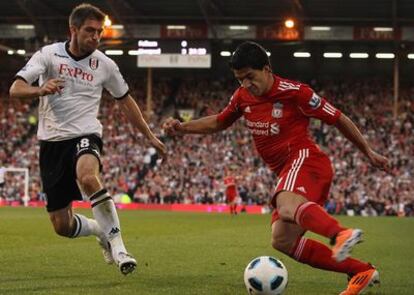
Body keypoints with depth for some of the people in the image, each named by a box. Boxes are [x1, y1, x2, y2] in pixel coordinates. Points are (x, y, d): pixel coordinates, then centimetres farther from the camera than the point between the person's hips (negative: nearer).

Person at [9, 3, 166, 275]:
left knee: (87, 177, -39)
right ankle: (101, 230, 36)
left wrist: (150, 136, 20)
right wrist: (41, 90, -35)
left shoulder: (104, 65, 2)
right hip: (52, 141, 1)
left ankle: (117, 245, -29)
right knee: (62, 226, 2)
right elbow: (15, 89, -13)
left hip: (85, 136, -1)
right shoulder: (49, 54, -3)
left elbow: (125, 100, 18)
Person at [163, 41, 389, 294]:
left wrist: (370, 153, 4)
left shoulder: (295, 92, -9)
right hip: (287, 172, 8)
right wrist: (182, 128, 14)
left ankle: (341, 233, -66)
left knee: (286, 205, -40)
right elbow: (219, 123, 29)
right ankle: (361, 272, -8)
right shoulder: (243, 97, 11)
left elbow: (339, 119, -1)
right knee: (282, 241, -7)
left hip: (304, 159, -8)